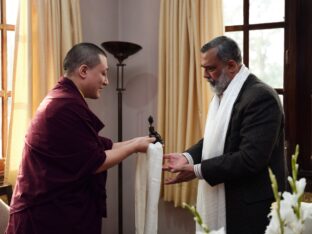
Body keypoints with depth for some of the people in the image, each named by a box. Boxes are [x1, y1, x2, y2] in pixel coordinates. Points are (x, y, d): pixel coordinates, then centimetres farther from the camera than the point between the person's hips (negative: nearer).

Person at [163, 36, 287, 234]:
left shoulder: (261, 97, -20)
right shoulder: (223, 93, 9)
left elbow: (250, 159, -26)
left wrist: (197, 171, -23)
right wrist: (188, 157, -3)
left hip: (250, 207, -8)